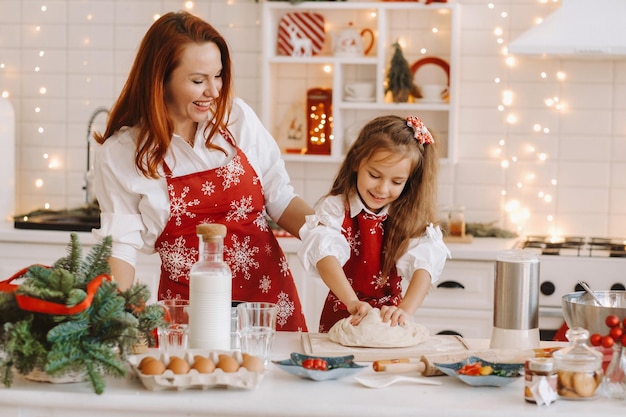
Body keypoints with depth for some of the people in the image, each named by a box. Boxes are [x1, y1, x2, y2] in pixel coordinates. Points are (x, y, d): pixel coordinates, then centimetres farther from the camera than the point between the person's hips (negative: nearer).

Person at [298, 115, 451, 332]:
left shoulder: (410, 218, 2)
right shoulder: (335, 208, -6)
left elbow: (424, 264, -13)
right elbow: (326, 254, -23)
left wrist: (405, 310, -32)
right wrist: (353, 303, -39)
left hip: (388, 319, 1)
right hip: (342, 318, -1)